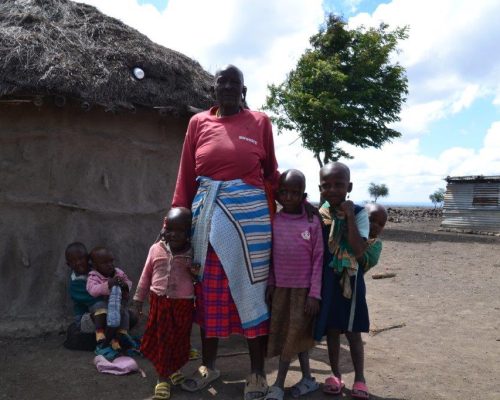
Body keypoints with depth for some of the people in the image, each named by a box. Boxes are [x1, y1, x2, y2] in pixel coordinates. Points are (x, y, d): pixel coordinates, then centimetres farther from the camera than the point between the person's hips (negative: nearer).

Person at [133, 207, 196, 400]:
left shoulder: (192, 253, -6)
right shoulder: (156, 249, -1)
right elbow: (146, 275, 8)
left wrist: (196, 272, -23)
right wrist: (139, 297, 13)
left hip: (183, 304, -1)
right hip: (159, 302, 1)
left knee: (179, 340, 11)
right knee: (160, 340, 7)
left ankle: (173, 370, 36)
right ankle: (163, 378, 21)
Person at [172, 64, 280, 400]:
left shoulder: (259, 122, 3)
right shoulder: (198, 122, 7)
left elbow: (270, 172, 8)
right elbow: (186, 175, 7)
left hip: (248, 213, -2)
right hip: (206, 214, 2)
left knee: (251, 289, 4)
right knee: (209, 291, 11)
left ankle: (257, 373, 17)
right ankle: (208, 366, 28)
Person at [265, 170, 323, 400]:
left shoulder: (313, 223, -9)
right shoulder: (273, 222, 0)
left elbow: (318, 259, -8)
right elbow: (270, 256, 6)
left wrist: (314, 293, -11)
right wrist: (269, 284, 2)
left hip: (303, 288, -3)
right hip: (280, 287, 3)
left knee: (295, 333, 1)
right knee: (284, 334, 9)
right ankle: (307, 378, 25)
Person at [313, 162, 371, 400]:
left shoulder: (358, 213, -10)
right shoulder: (318, 215, -2)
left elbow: (358, 250, -22)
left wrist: (349, 217, -24)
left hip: (349, 279, -2)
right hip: (326, 280, 2)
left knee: (352, 331, 6)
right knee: (331, 329, 12)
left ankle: (359, 378, 22)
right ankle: (335, 374, 28)